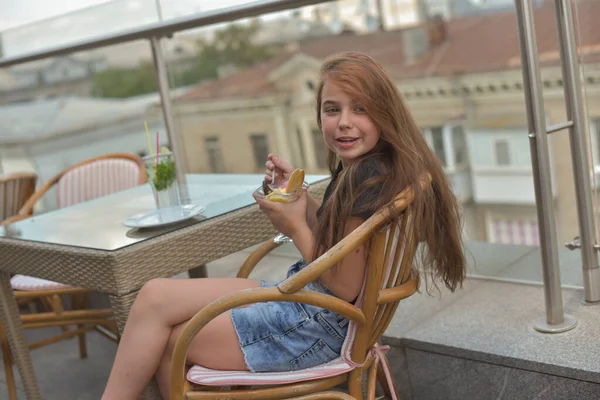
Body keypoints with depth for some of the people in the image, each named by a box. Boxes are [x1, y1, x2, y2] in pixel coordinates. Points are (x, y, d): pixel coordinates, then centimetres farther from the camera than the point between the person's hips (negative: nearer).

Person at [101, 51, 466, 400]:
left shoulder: (369, 178, -24)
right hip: (299, 296, 10)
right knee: (157, 295, 9)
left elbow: (344, 288, -21)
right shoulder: (355, 166, 4)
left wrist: (296, 227, -17)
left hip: (316, 328, -10)